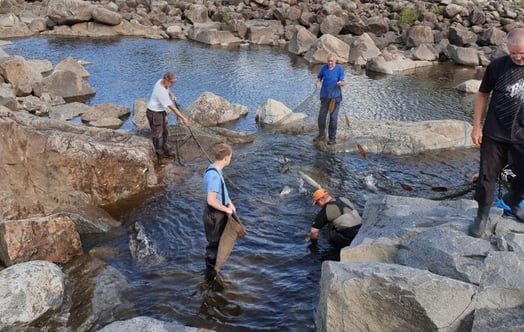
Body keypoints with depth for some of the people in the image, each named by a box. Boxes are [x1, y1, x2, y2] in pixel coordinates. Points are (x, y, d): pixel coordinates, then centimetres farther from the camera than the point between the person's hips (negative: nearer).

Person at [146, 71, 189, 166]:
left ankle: (165, 151, 38)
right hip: (154, 113, -10)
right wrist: (183, 118, -29)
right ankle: (158, 157, 6)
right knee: (157, 135, -3)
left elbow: (167, 90, 20)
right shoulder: (161, 92, -34)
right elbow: (172, 107, -32)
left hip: (161, 111, 10)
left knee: (164, 132, 20)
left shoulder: (161, 81, -7)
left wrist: (171, 94, 1)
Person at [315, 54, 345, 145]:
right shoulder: (324, 67, -2)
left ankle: (332, 137, 10)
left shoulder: (340, 69, -8)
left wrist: (341, 83, -33)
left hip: (335, 96, -2)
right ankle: (321, 135, 22)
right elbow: (319, 77, 12)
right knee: (321, 116, 2)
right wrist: (318, 82, -10)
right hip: (325, 96, 2)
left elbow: (342, 82, -9)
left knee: (333, 117, -2)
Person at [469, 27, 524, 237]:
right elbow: (483, 95, 0)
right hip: (494, 135, -2)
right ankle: (482, 216, 20)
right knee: (487, 176, 3)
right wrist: (476, 127, -3)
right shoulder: (497, 66, -8)